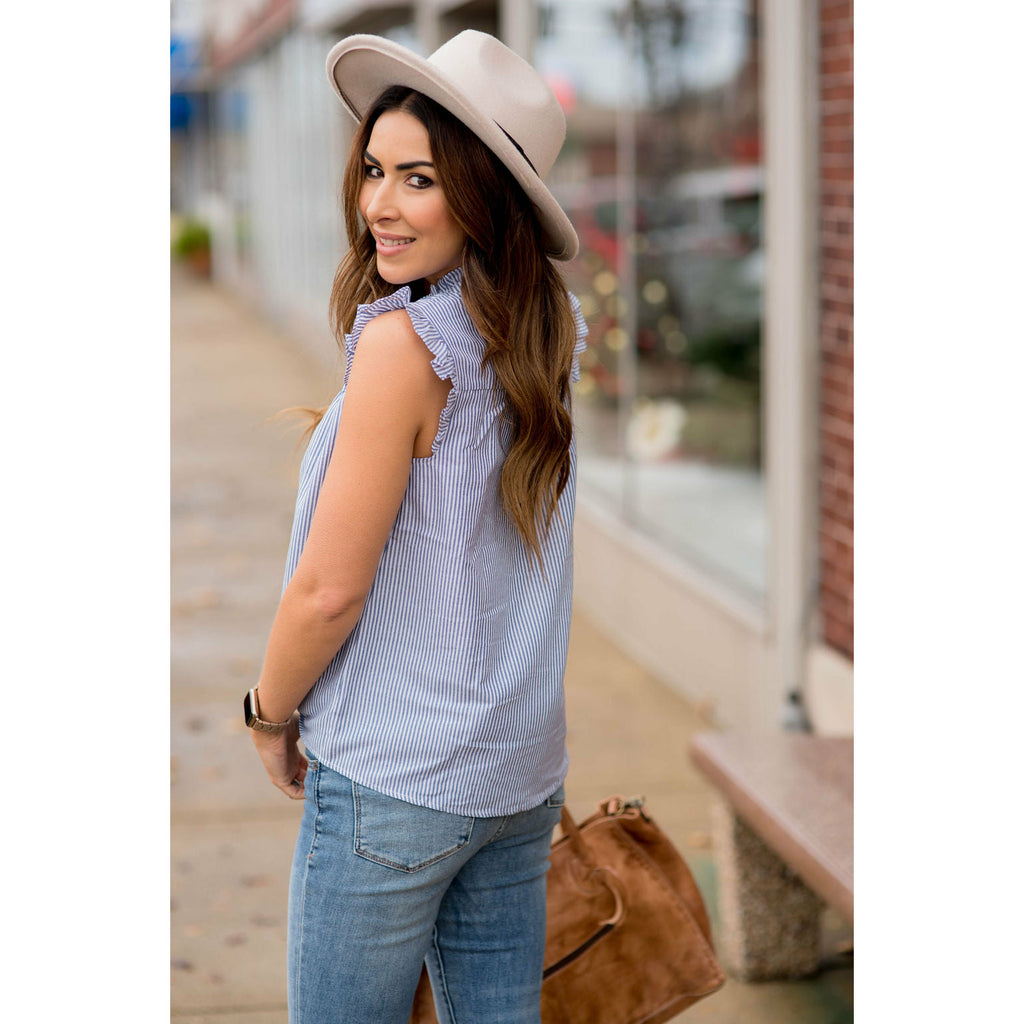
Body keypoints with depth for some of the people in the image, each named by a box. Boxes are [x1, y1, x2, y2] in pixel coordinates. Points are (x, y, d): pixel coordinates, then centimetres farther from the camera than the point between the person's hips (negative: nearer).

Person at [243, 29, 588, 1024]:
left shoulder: (405, 338, -20)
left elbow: (330, 589, -18)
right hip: (523, 766, 8)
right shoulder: (554, 334, 0)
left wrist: (269, 716, 0)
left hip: (394, 780, -7)